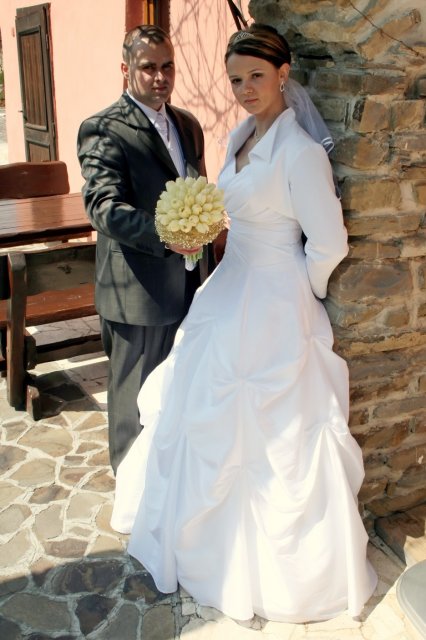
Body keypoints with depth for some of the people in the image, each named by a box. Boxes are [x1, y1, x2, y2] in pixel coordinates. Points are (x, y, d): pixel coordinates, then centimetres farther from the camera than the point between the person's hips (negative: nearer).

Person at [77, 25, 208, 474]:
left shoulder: (188, 125, 12)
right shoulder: (103, 129, -12)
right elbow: (103, 206, -24)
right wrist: (163, 234, -39)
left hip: (190, 284, 7)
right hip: (140, 290, -7)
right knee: (137, 397, 9)